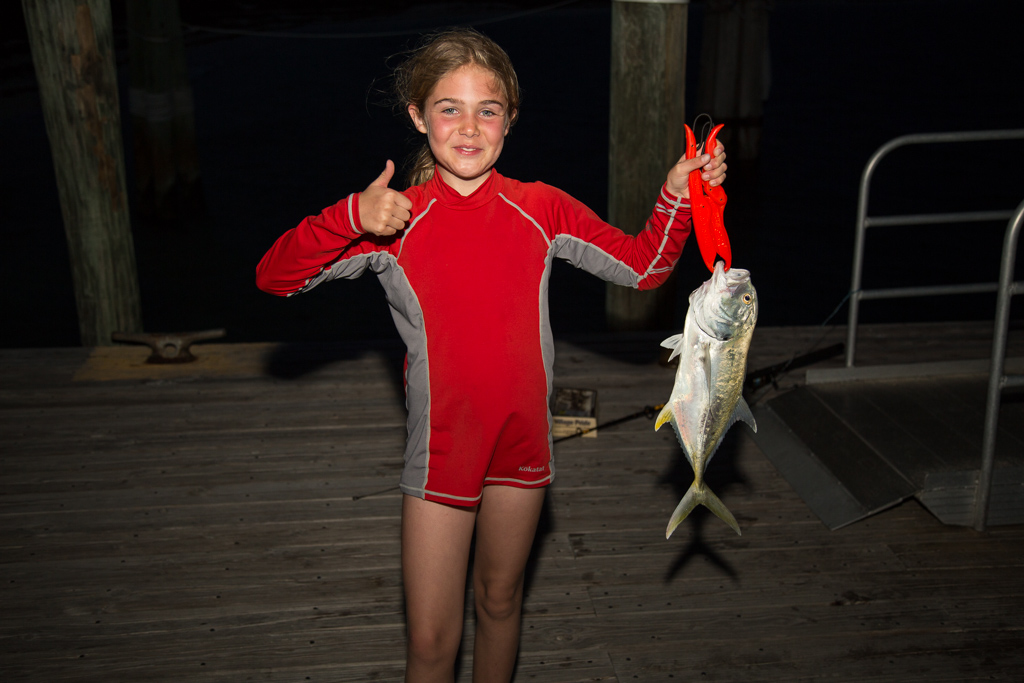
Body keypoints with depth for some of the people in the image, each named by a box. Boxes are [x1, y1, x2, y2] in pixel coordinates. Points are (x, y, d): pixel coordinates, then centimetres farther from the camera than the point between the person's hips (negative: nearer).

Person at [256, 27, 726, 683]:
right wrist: (350, 218, -26)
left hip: (521, 443, 2)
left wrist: (677, 195, -15)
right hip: (440, 450, -1)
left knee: (500, 601, 21)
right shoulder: (394, 219, -7)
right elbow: (274, 277, -11)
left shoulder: (541, 209, -4)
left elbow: (644, 266, 2)